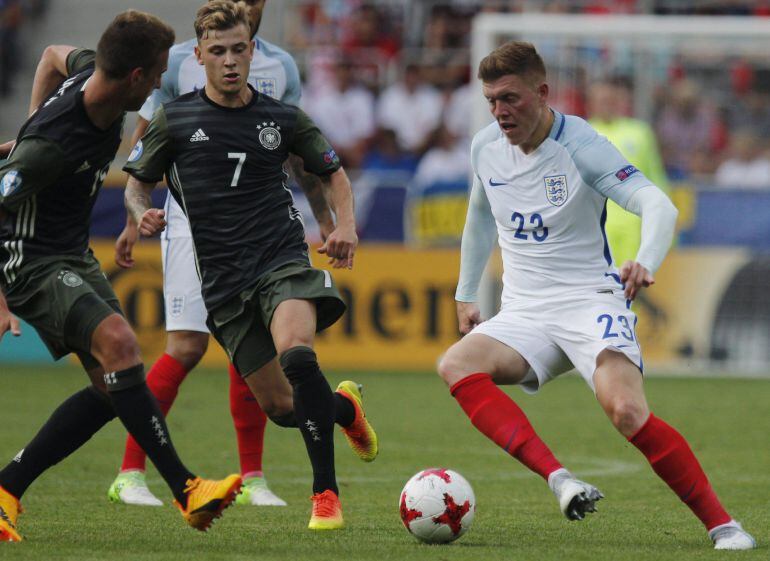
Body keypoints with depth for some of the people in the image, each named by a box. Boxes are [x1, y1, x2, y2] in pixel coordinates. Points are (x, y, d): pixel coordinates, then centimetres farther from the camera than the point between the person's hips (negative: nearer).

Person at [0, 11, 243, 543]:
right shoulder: (53, 146, -31)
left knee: (111, 387, 2)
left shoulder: (92, 72, -7)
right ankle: (186, 489, -27)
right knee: (118, 341, -29)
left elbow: (54, 55, 17)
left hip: (75, 254, 10)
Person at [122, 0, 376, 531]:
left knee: (296, 352, -33)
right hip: (223, 282, 2)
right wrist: (143, 215, -10)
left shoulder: (282, 119, 6)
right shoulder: (174, 119, 5)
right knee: (281, 408, 1)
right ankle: (345, 407, 38)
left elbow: (333, 173, 20)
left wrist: (346, 227, 3)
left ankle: (326, 492, -27)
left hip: (283, 262, -2)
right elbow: (137, 183, 13)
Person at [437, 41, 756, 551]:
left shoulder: (581, 146, -13)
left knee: (628, 412, -30)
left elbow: (660, 206, -25)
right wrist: (466, 294, 30)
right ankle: (558, 479, -38)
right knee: (456, 365, -26)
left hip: (590, 302, -5)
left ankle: (721, 524, -15)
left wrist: (645, 263, -45)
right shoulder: (485, 147, 5)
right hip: (523, 313, 6)